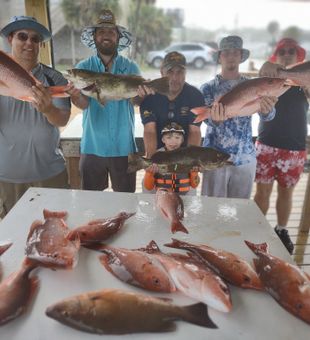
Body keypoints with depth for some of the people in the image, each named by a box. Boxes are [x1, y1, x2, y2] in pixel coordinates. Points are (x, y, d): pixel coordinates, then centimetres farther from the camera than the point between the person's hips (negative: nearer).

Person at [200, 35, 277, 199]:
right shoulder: (209, 87, 1)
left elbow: (267, 116, -9)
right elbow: (208, 119, -13)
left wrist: (266, 110, -34)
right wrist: (216, 120, -37)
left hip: (245, 158, 2)